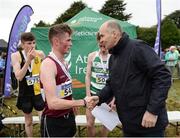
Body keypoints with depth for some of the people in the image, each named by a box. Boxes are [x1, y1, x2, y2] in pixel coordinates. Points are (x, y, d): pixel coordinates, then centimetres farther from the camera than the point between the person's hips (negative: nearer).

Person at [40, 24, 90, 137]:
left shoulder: (64, 63, 6)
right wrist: (83, 102, -26)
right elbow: (52, 103, -31)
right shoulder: (48, 64, -22)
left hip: (68, 117, 8)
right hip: (54, 122, -8)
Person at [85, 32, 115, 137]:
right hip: (93, 94, 1)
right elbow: (88, 76, 2)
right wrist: (88, 94, -4)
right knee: (90, 123, 2)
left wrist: (114, 98, -9)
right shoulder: (92, 56, -1)